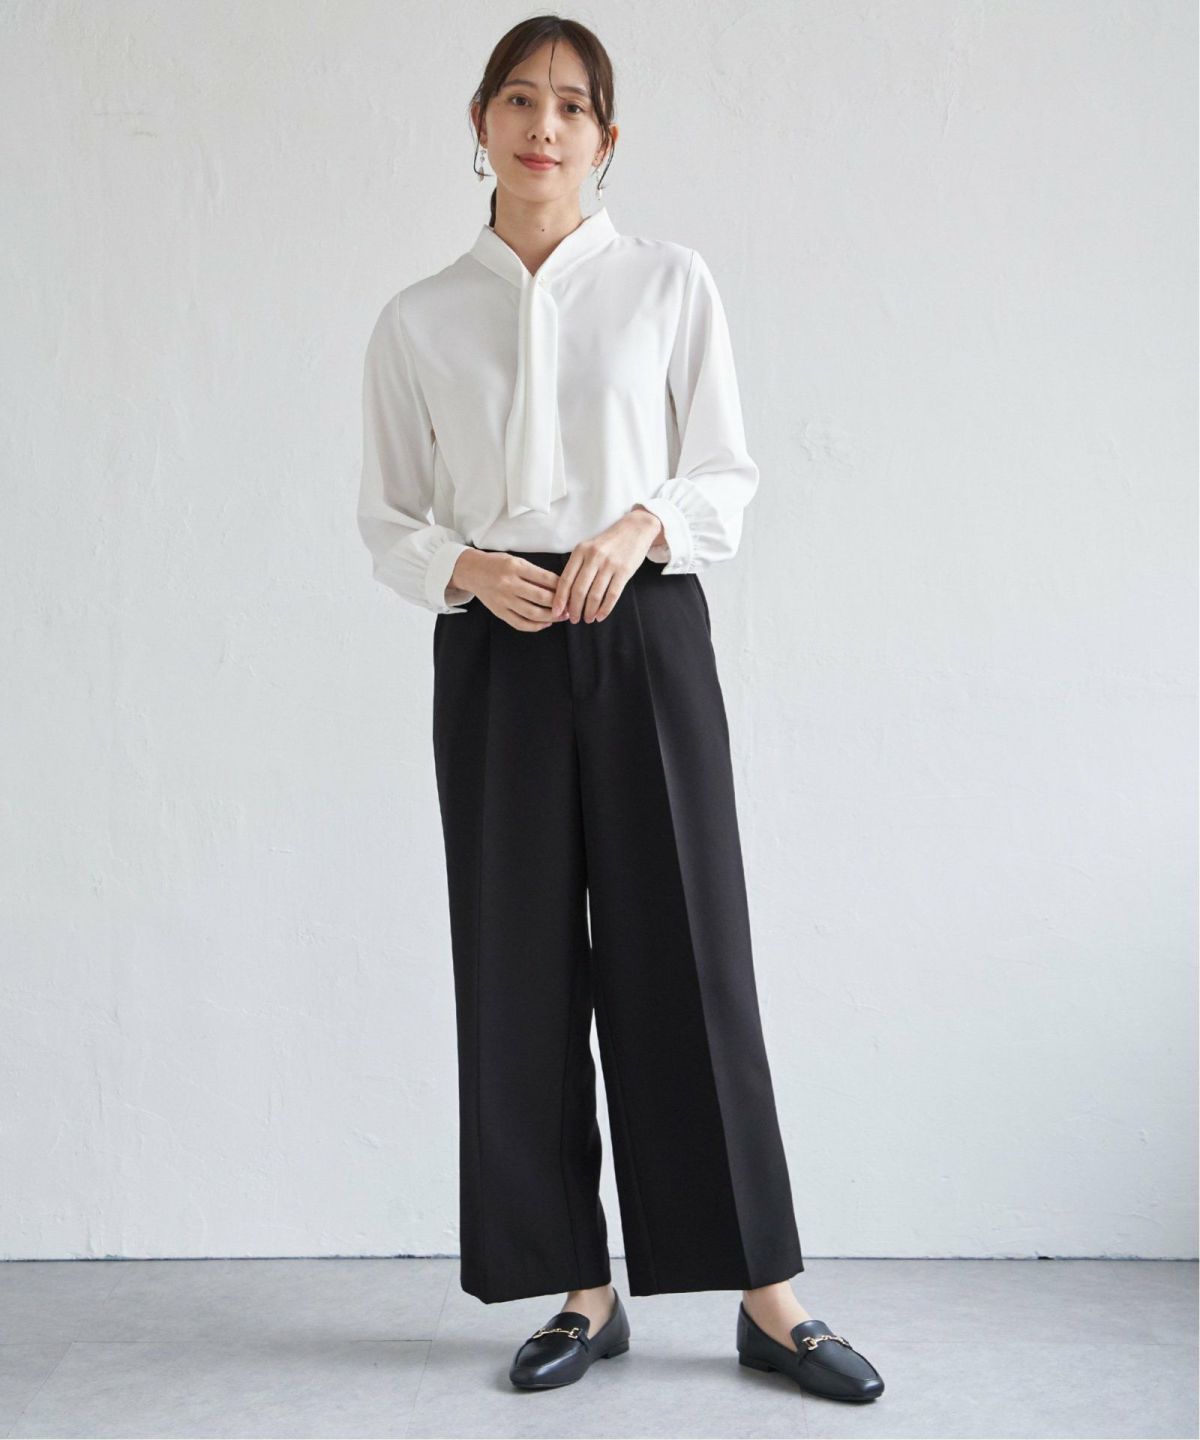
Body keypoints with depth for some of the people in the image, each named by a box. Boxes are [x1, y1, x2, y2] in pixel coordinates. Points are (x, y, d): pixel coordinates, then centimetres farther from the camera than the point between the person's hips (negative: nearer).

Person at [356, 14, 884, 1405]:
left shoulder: (669, 284, 6)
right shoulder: (417, 321, 9)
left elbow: (728, 478, 6)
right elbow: (385, 515, 10)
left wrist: (641, 525, -14)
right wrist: (467, 567, -10)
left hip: (647, 633, -1)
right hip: (492, 652, 2)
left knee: (684, 953, -2)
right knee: (521, 966, 3)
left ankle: (767, 1296, 10)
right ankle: (583, 1290, 17)